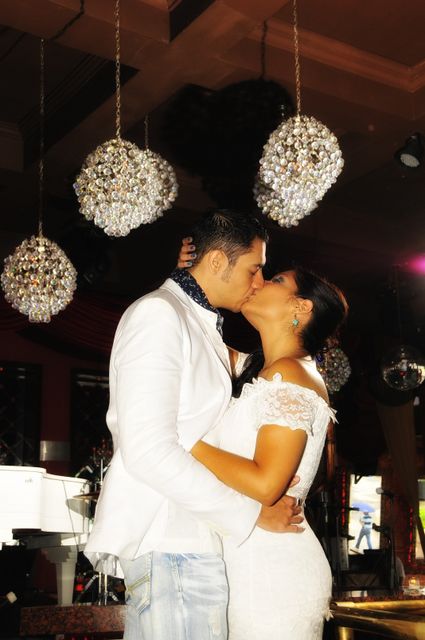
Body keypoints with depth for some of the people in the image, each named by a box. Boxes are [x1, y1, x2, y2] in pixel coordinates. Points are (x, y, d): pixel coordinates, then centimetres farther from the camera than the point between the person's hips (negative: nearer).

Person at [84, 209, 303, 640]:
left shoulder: (204, 328, 21)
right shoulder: (157, 314, -10)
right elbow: (148, 450, -20)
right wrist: (252, 513, -15)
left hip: (189, 536, 10)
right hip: (168, 541, -10)